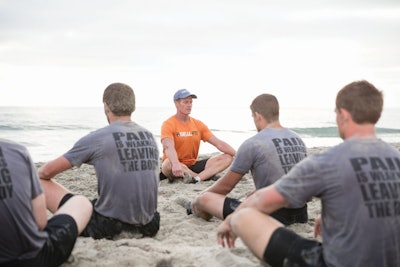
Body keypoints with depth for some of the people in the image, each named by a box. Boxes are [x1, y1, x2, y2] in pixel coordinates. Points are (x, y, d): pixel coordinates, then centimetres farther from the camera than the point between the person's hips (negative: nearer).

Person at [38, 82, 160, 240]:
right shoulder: (150, 137, 6)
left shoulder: (96, 138, -10)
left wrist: (35, 174, 22)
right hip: (147, 225, 7)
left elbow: (47, 171, -1)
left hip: (106, 226, -6)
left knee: (40, 183, 7)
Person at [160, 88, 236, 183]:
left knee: (228, 157, -10)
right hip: (176, 168, -5)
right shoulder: (168, 124, -9)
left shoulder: (198, 124, 9)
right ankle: (207, 176, -21)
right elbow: (168, 147, -27)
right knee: (169, 164, -41)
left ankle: (196, 178, -32)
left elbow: (219, 143, 4)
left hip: (193, 165, 6)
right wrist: (175, 164, -48)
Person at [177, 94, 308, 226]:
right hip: (300, 214, 8)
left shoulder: (252, 144, -11)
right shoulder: (298, 139, 9)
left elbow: (226, 185, -2)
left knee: (203, 199, 4)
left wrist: (199, 197, 17)